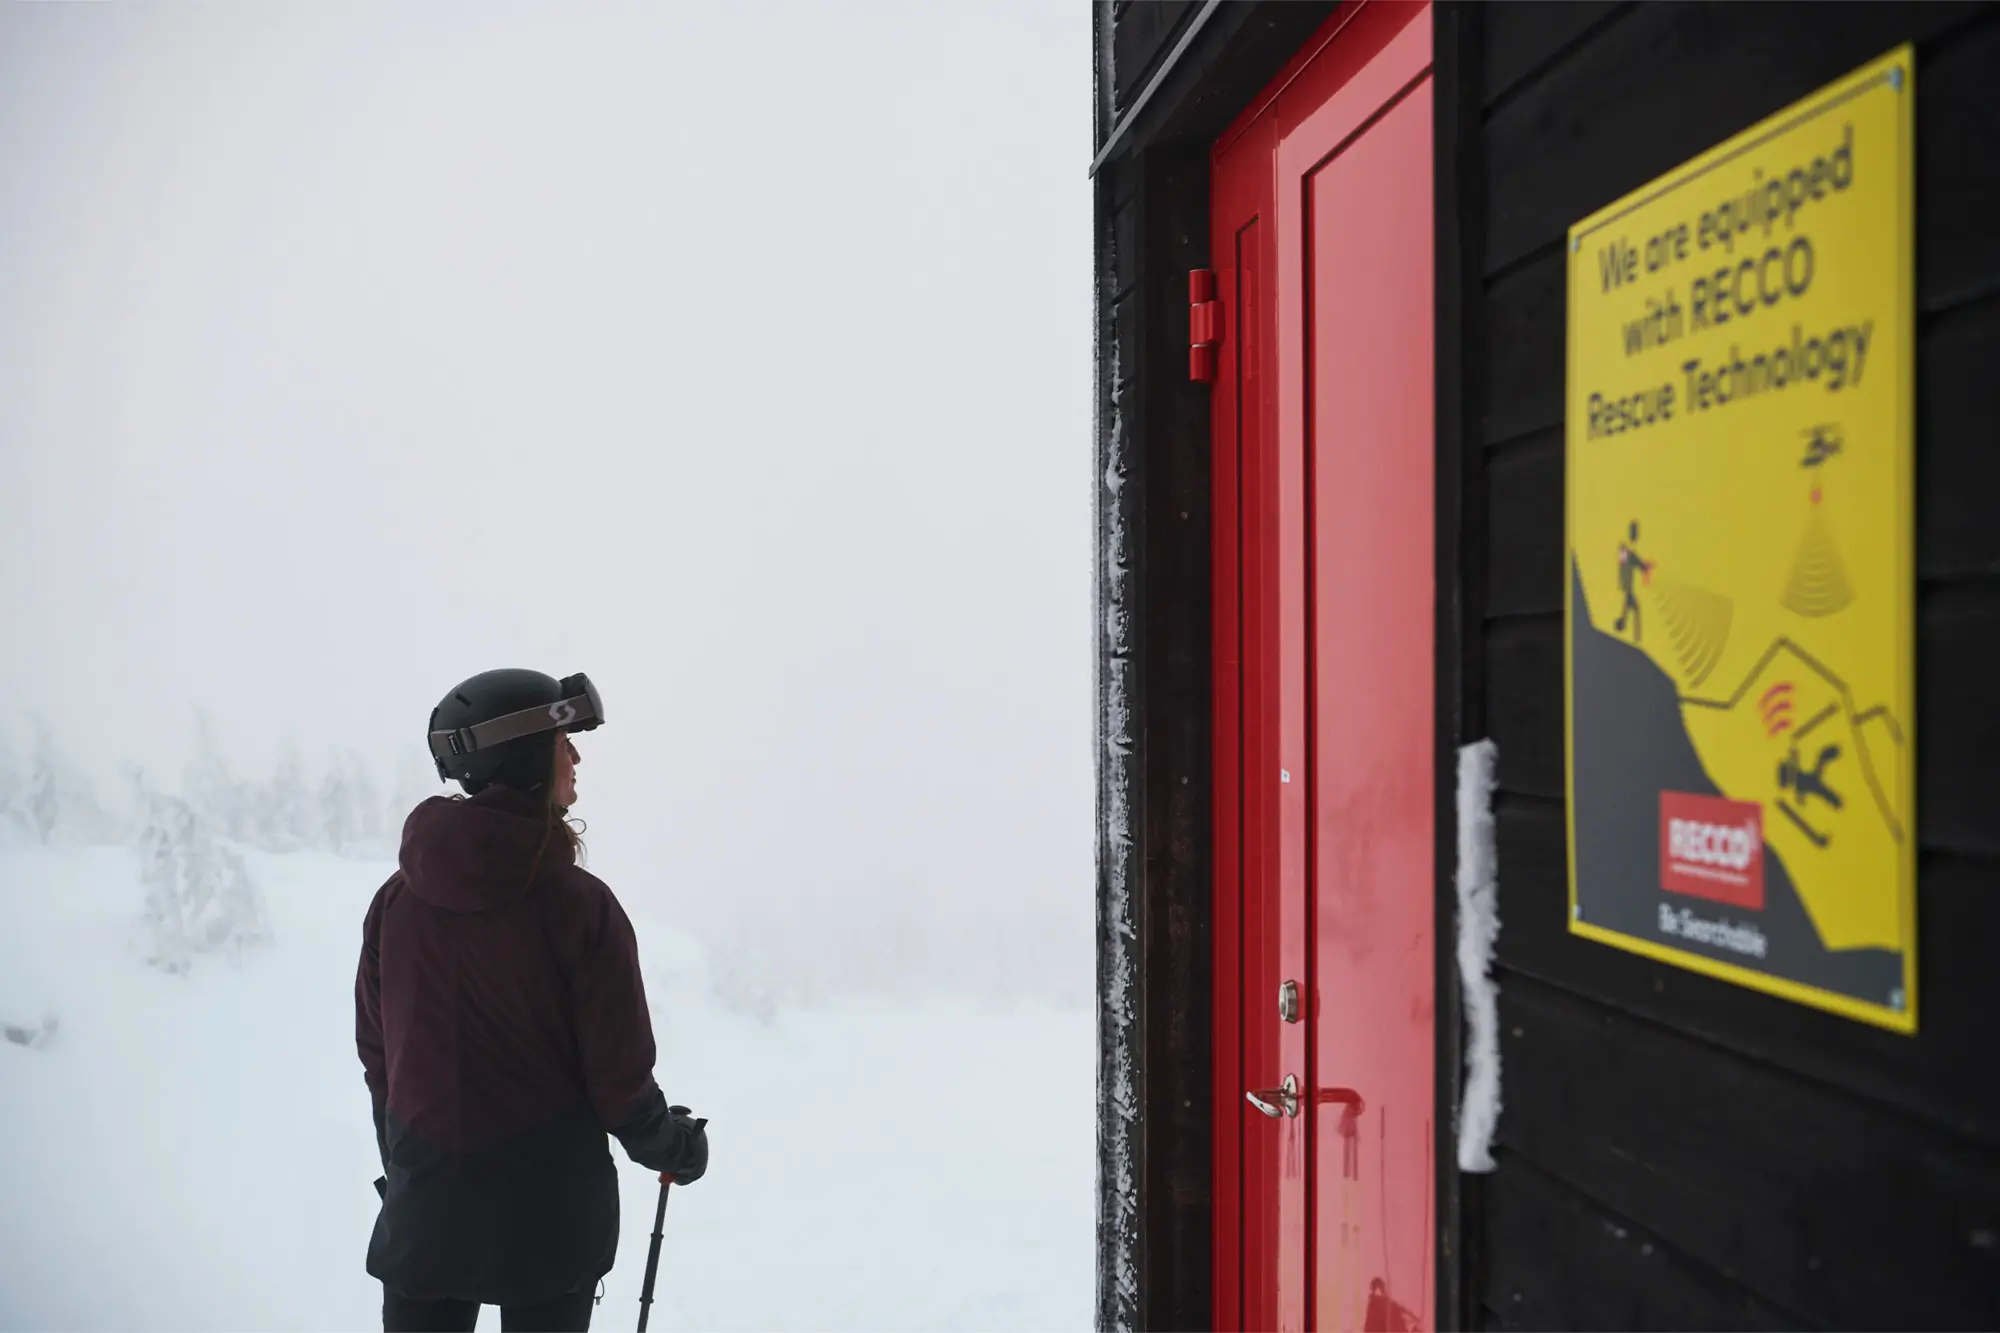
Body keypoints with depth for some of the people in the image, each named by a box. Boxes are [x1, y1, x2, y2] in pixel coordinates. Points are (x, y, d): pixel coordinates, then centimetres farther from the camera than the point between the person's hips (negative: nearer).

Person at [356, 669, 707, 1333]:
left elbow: (376, 1053, 5)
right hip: (550, 1206, -3)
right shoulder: (578, 904, -17)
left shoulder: (397, 898, -5)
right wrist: (678, 1147, 8)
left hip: (425, 1200, 3)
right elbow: (618, 1072, -11)